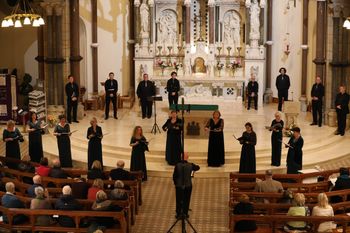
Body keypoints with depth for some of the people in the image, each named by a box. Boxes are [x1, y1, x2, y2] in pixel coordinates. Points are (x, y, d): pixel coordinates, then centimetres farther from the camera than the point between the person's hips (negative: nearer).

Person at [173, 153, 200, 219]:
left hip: (179, 186, 0)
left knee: (179, 200, 13)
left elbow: (174, 176, -6)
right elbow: (197, 168, 9)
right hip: (187, 186, 0)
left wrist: (175, 183, 9)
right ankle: (185, 214, 22)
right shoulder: (190, 165, -13)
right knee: (186, 200, 14)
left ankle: (178, 214, 20)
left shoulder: (177, 165, -13)